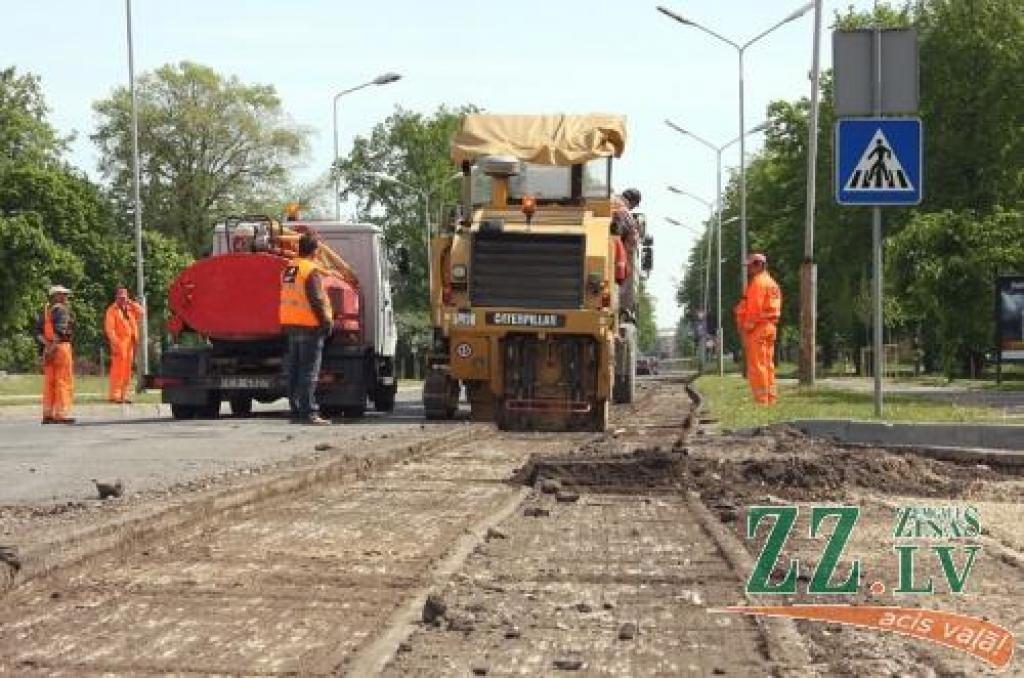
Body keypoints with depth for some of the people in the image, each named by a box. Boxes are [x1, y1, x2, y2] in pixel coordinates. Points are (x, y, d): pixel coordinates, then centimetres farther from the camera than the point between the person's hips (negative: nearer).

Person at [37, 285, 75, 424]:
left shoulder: (45, 310, 13)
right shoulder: (62, 309, -9)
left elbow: (39, 333, 8)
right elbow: (60, 330, -21)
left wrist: (47, 345, -1)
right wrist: (54, 346, -17)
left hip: (48, 348, 8)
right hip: (61, 346, -8)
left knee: (49, 382, 10)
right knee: (64, 381, -3)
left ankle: (48, 414, 12)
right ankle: (62, 414, -4)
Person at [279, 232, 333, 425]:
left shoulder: (288, 268, 13)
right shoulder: (311, 270, -14)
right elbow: (316, 300, -19)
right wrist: (326, 322, -13)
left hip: (290, 324, 8)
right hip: (309, 324, -8)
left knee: (294, 370, 11)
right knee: (309, 371, -8)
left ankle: (296, 410, 14)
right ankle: (308, 412, -10)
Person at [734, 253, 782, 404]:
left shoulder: (757, 283, -11)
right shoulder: (772, 283, 19)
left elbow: (754, 308, -17)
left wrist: (746, 328, -14)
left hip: (757, 329, -10)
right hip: (770, 327, 10)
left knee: (756, 365, -9)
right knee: (768, 364, 12)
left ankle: (761, 399, -12)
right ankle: (771, 398, 13)